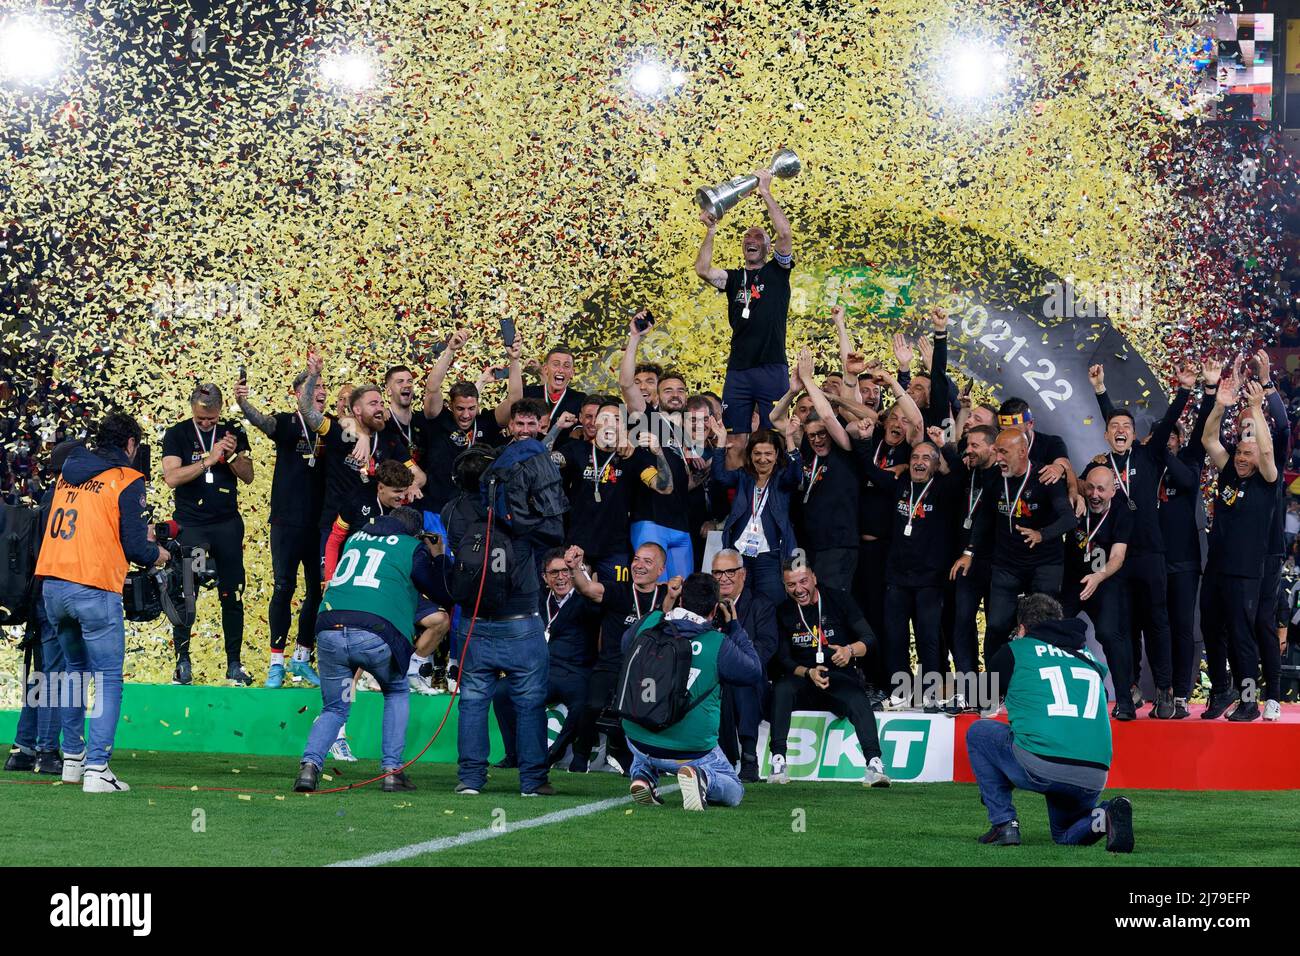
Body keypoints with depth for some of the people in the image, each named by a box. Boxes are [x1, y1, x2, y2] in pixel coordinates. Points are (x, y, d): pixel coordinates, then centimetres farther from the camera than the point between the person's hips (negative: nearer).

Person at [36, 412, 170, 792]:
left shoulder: (68, 473, 15)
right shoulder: (127, 480, -4)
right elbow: (134, 546, -8)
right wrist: (156, 554, 15)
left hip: (52, 583, 7)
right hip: (94, 589, -7)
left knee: (75, 671, 23)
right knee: (108, 680, -1)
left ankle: (72, 758, 27)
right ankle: (97, 768, -11)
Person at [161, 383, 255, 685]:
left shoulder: (233, 432, 7)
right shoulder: (177, 435, -1)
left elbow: (247, 476, 6)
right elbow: (172, 477, -13)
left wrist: (233, 454, -13)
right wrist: (209, 460, -19)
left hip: (227, 524, 2)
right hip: (190, 524, -2)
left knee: (232, 595, 2)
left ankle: (234, 663, 7)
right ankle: (182, 661, 4)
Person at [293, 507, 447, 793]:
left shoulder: (355, 539, 27)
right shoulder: (413, 549, 13)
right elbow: (441, 593, 20)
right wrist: (438, 559, 37)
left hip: (329, 629, 3)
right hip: (376, 636, -3)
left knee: (334, 707, 20)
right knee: (397, 693, 24)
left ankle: (310, 763, -5)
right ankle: (392, 769, 13)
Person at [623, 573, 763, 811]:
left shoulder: (650, 623, -4)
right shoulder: (719, 644, -14)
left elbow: (626, 643, 19)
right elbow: (754, 673, 3)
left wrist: (665, 610, 21)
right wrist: (734, 627, 10)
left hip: (638, 742, 4)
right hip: (692, 750, -4)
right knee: (734, 793, 17)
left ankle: (643, 774, 10)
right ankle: (701, 777, -16)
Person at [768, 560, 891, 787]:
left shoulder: (838, 600, 2)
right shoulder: (784, 612, 8)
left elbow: (870, 640, -3)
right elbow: (783, 659, 4)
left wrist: (850, 650, -26)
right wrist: (809, 673, -17)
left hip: (841, 678, -2)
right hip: (803, 683, 2)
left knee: (857, 699, -35)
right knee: (781, 689, -32)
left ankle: (874, 763, -47)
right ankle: (778, 761, -34)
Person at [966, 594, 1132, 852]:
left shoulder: (1016, 650, 13)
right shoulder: (1091, 660, 23)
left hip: (1039, 768, -4)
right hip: (1094, 779, 4)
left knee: (977, 732, 23)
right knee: (1066, 835, 31)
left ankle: (1004, 823, 12)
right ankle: (1105, 817, -3)